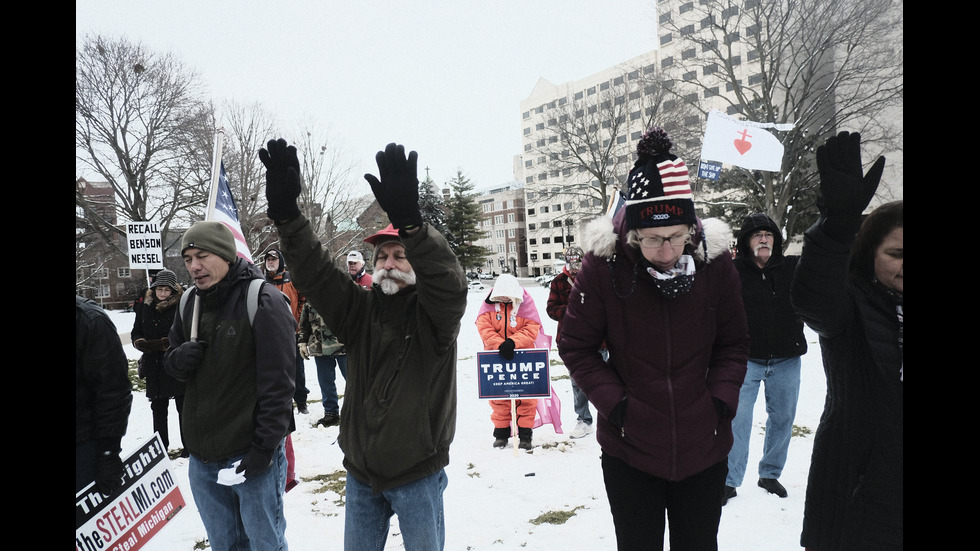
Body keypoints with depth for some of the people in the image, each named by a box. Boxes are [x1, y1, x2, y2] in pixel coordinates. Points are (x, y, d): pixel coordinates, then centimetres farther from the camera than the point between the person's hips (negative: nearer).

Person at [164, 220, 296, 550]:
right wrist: (178, 358, -7)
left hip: (251, 456, -6)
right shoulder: (190, 302, 7)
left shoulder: (263, 301, -15)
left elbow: (278, 383, -17)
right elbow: (171, 361, 17)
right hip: (201, 455, 6)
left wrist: (264, 448, -18)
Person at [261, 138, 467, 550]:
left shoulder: (434, 313, -11)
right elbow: (315, 273, -11)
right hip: (361, 472, 4)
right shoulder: (360, 310, 0)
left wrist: (409, 220, -49)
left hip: (418, 473, -3)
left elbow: (449, 281, -33)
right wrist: (286, 214, -28)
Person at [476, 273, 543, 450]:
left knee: (526, 397, 2)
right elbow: (484, 328, -10)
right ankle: (501, 433, 22)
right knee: (498, 396, 8)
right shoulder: (489, 304, -3)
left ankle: (525, 434, 15)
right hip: (496, 358, 1)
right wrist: (500, 345, -23)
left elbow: (532, 329, -11)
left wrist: (511, 342, -24)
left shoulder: (526, 303, -6)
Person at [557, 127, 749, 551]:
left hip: (704, 448, 2)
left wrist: (722, 400, -7)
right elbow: (575, 346, -7)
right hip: (629, 448, -2)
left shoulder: (715, 261, -8)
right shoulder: (603, 263, -15)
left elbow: (734, 343, 4)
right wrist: (614, 405, -13)